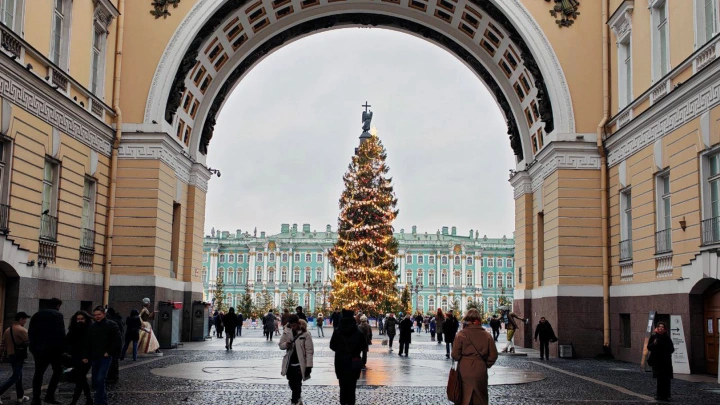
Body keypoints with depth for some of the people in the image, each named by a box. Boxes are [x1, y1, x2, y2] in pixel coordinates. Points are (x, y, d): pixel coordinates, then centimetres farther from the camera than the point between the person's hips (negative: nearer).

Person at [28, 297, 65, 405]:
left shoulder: (37, 315, 13)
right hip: (52, 348, -6)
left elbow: (30, 332, 13)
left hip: (38, 348, 6)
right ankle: (49, 396, -4)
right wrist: (61, 347, -6)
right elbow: (60, 333, -14)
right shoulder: (58, 315, -6)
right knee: (57, 370, 6)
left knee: (38, 373, 9)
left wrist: (33, 346, 16)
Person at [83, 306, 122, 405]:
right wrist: (85, 356, 6)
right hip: (94, 358, 6)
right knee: (95, 382, 9)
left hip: (105, 357, -6)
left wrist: (109, 352, -12)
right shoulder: (92, 327, 10)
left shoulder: (111, 325, -5)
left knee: (100, 379, -16)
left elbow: (117, 341, -8)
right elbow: (87, 343, 13)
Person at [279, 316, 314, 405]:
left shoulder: (305, 334, -12)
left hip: (299, 364, -5)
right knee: (291, 383, 16)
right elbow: (280, 345, 7)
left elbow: (309, 350, -11)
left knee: (297, 384, -2)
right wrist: (286, 344, -18)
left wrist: (308, 365, -15)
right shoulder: (286, 332, 1)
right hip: (289, 363, 5)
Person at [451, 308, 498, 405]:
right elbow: (493, 355, -1)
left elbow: (455, 355, -9)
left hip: (464, 371, -1)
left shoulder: (461, 334, -10)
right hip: (481, 372, 2)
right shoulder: (487, 335, -4)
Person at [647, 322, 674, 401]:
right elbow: (648, 347, 1)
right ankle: (660, 394, 10)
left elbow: (672, 349, 7)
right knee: (659, 378, 2)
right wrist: (653, 344, -18)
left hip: (666, 361, 1)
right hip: (656, 361, 0)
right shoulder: (653, 337, 2)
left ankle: (665, 395, 4)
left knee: (666, 379, -2)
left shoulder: (667, 338, 4)